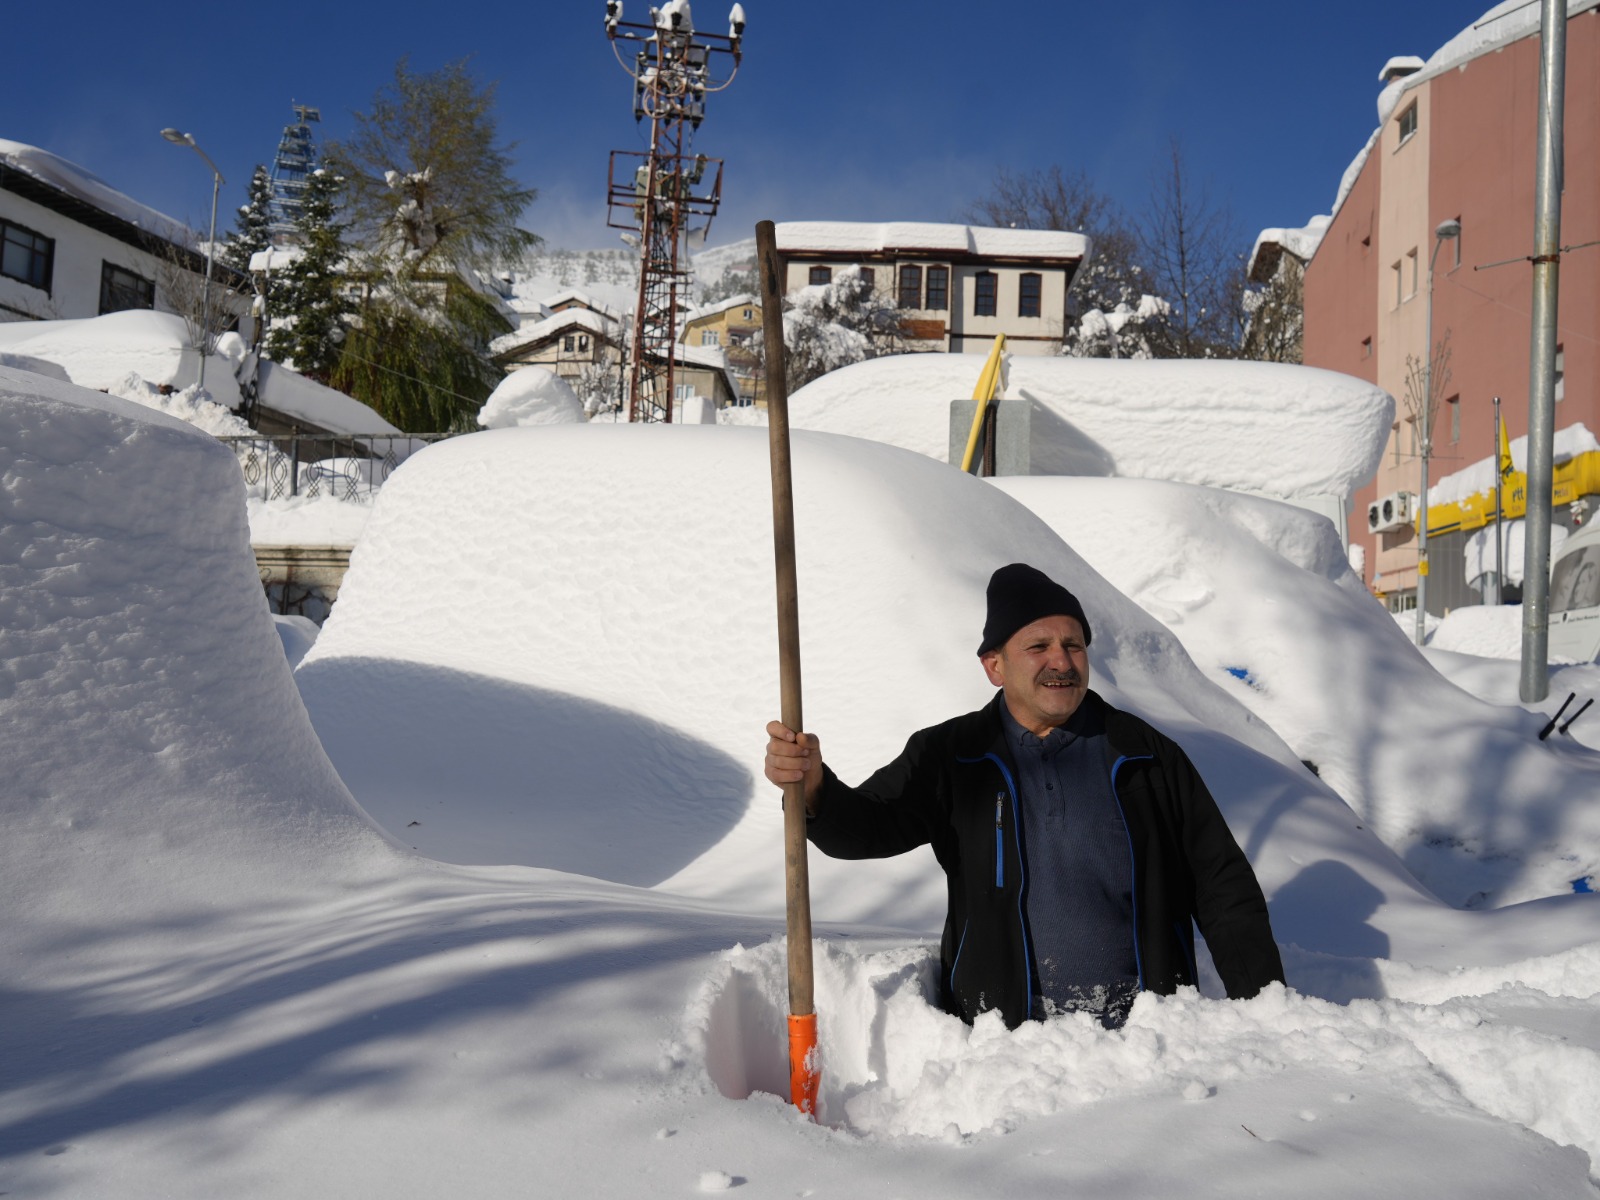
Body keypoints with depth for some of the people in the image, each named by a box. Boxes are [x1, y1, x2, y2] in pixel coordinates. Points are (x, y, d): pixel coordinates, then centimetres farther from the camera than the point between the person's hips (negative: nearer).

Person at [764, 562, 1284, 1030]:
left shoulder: (1148, 756, 8)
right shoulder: (949, 757, 7)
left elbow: (1222, 886, 11)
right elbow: (867, 827, -5)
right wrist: (814, 788, -28)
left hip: (1147, 1034, 1)